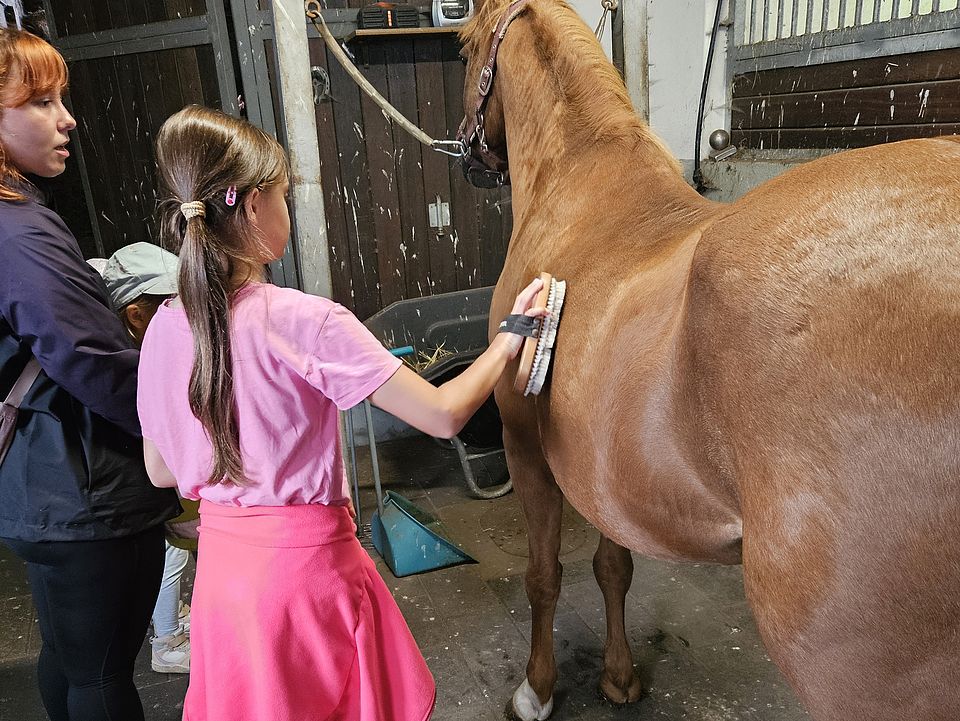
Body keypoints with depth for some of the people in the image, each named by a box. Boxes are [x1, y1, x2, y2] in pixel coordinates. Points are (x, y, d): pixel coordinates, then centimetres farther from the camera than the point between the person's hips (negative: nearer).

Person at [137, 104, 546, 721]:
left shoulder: (164, 329, -5)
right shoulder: (304, 322, -24)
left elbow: (162, 471, 6)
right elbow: (444, 416, -22)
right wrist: (508, 341, -7)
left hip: (220, 562, 6)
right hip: (306, 563, -5)